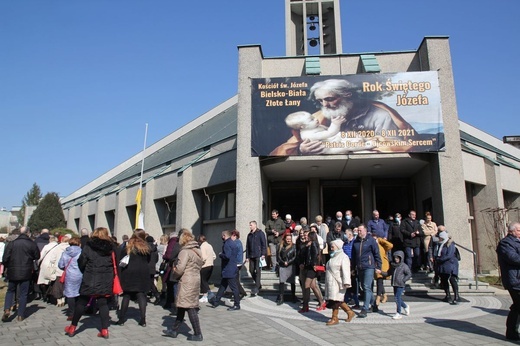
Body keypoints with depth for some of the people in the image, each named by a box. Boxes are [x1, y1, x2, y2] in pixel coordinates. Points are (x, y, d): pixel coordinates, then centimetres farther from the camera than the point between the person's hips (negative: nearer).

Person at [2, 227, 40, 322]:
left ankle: (7, 309, 0)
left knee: (10, 290, 19)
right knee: (23, 293, 7)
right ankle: (21, 315, 9)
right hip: (26, 272, -1)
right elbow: (37, 257, 3)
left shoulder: (11, 243, -6)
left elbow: (5, 258, -5)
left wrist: (7, 266, 14)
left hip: (13, 272, 1)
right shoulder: (32, 244, -6)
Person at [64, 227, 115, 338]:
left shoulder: (89, 246, -3)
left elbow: (81, 262, -2)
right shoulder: (111, 247, 2)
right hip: (105, 280, 2)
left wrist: (85, 272, 15)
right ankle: (104, 330, 5)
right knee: (103, 303, 7)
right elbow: (115, 264, 2)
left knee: (81, 302, 12)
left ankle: (72, 327, 24)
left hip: (90, 279, -2)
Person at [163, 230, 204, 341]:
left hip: (187, 282, -9)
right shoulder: (198, 251, 14)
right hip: (196, 279, 9)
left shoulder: (185, 251, -14)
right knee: (181, 306, 16)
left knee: (190, 308, -3)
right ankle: (174, 330, 26)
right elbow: (199, 266, 14)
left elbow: (180, 268, -20)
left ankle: (198, 334, 1)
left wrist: (175, 274, -1)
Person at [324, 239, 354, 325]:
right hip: (331, 283, 9)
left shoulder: (343, 257, -11)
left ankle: (334, 318, 6)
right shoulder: (333, 257, 19)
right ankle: (350, 312, 24)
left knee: (335, 300, -4)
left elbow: (346, 271, -20)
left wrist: (346, 282, -28)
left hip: (338, 283, -9)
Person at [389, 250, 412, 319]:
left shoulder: (404, 266, -9)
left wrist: (403, 280, -15)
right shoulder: (393, 265, 9)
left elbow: (409, 274, -6)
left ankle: (398, 313, 2)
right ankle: (406, 307, 38)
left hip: (400, 285, -7)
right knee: (396, 297, 14)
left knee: (398, 298, -7)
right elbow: (390, 273, 18)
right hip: (395, 284, 7)